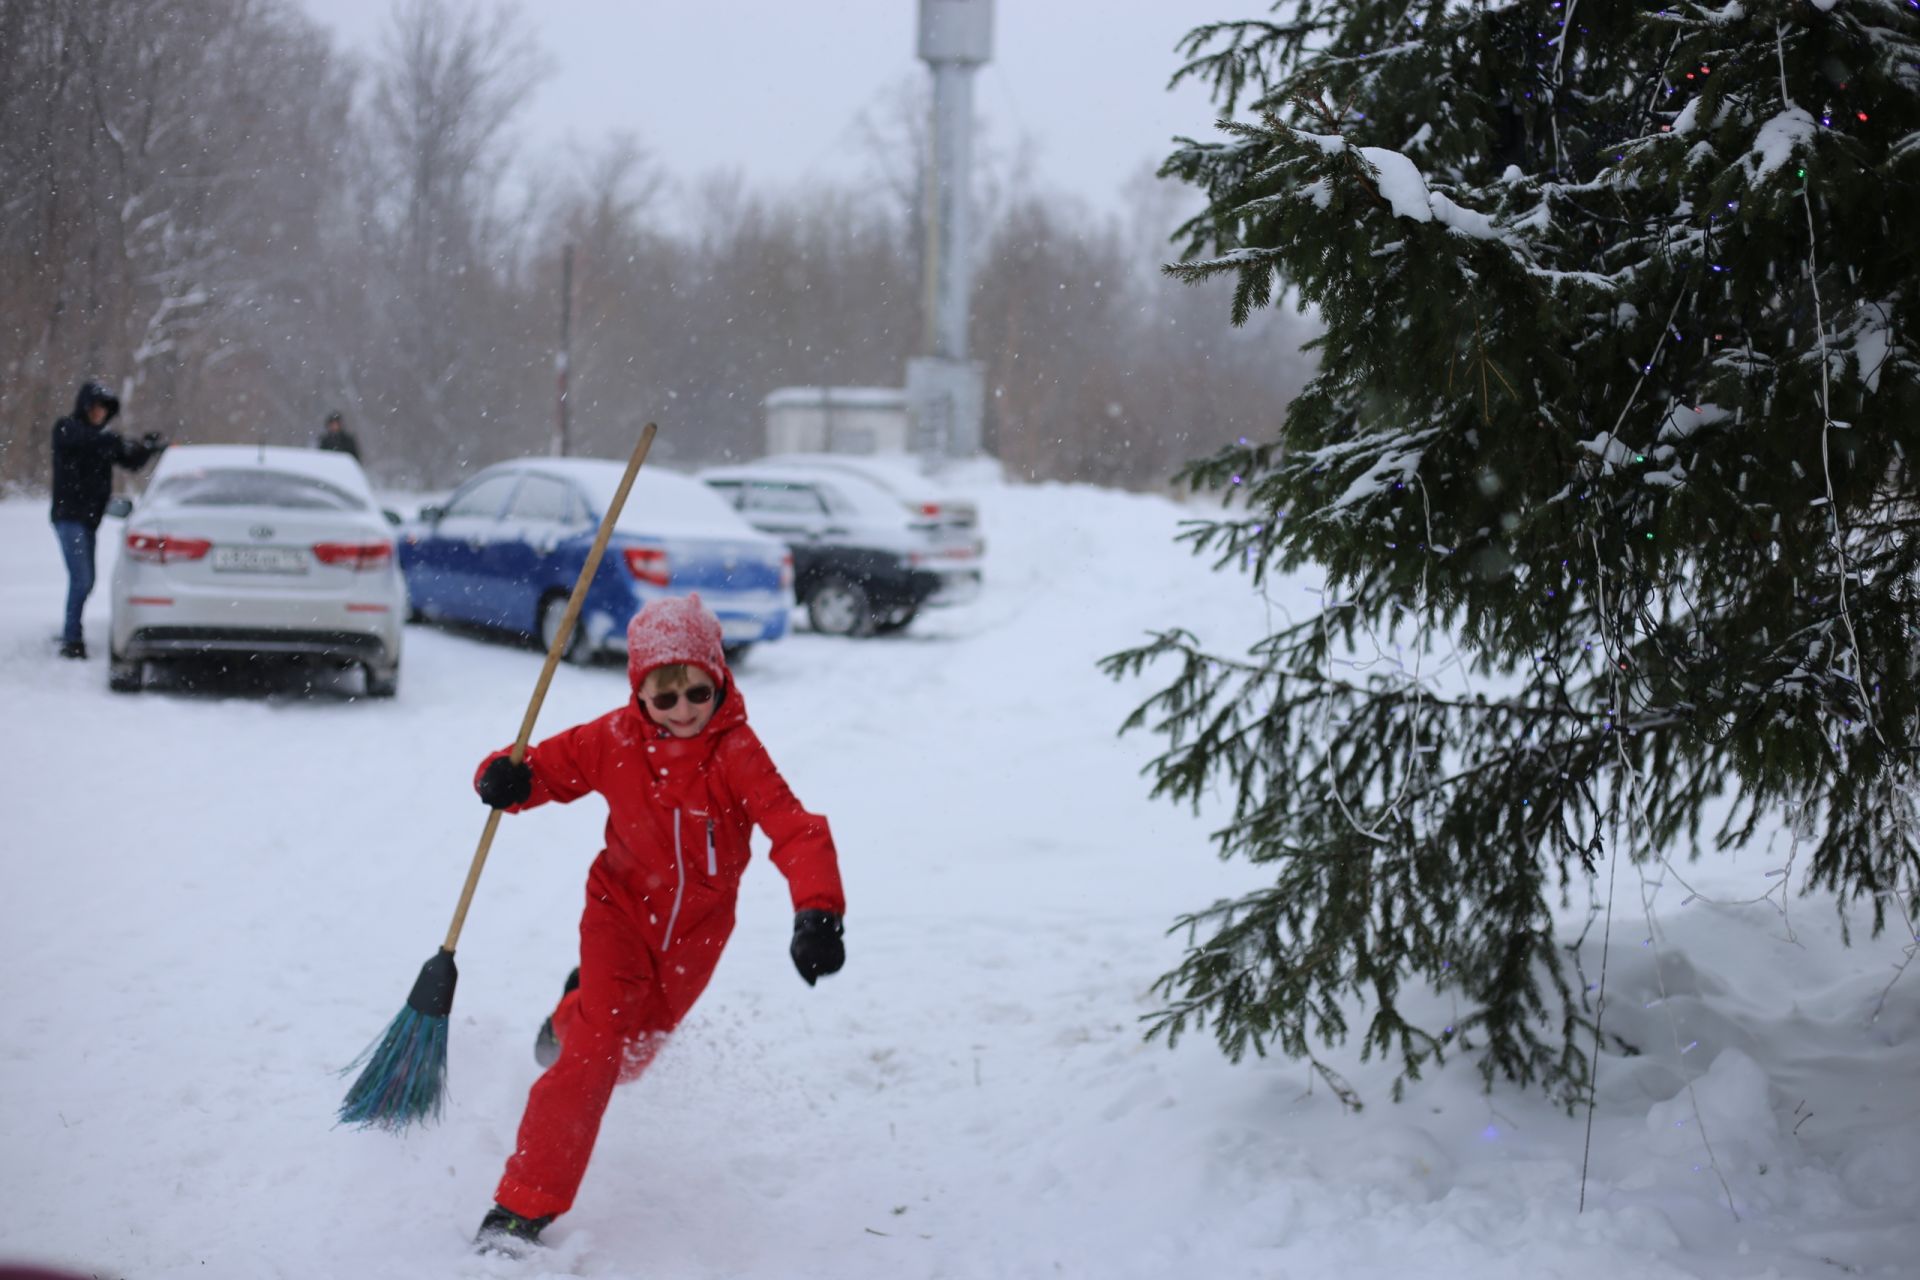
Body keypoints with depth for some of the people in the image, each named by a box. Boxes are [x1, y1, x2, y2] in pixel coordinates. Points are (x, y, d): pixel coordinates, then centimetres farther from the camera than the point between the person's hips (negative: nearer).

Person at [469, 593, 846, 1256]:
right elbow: (546, 767, -6)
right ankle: (522, 1209, -11)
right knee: (593, 1055, -17)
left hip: (697, 927, 1)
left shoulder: (735, 752, -22)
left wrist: (817, 914, -46)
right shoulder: (612, 740, -16)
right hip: (621, 909, -1)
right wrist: (505, 778, -32)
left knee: (631, 1050, 21)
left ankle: (574, 1015, 58)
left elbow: (796, 831, -30)